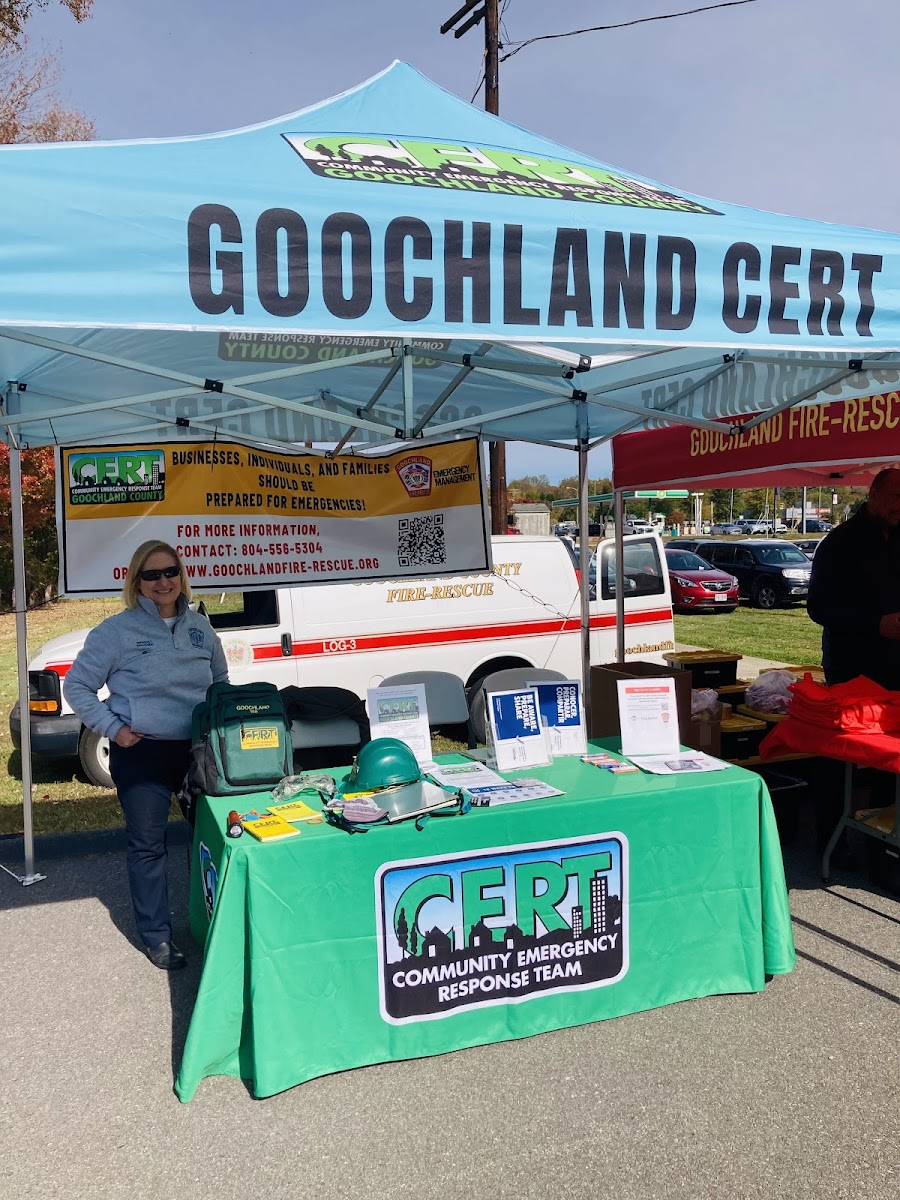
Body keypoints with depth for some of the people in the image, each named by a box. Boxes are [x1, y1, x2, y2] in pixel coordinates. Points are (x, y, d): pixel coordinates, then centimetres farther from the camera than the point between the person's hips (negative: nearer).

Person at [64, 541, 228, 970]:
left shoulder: (199, 626, 7)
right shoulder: (117, 630, -7)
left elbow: (221, 681, 21)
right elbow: (76, 686, -2)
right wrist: (113, 729, -10)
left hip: (198, 749, 4)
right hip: (141, 753, -4)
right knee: (148, 846, 2)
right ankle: (156, 937, 16)